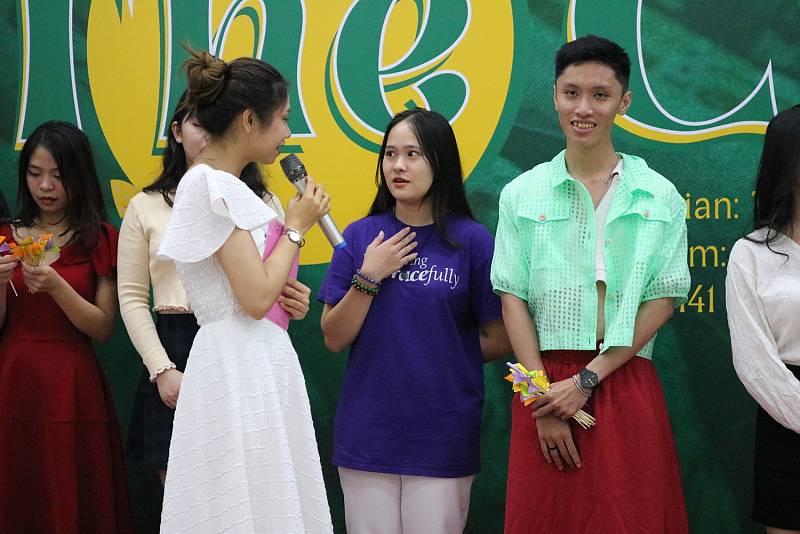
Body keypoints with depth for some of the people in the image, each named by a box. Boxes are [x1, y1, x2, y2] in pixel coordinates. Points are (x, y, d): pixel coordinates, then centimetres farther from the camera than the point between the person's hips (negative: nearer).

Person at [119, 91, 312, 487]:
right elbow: (132, 298, 7)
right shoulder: (146, 207, 9)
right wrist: (162, 369, -5)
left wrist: (296, 303, -11)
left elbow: (280, 288, 14)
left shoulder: (262, 202, 11)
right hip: (175, 357, 0)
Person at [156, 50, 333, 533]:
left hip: (263, 362, 10)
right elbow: (256, 297, -19)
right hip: (239, 369, -10)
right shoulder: (211, 185, -12)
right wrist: (297, 226, -7)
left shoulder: (228, 185, 15)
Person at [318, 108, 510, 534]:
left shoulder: (472, 240, -3)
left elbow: (499, 340, 0)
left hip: (442, 436, -2)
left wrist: (441, 355, 2)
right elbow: (334, 338, 1)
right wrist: (369, 276, -9)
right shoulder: (361, 236, 4)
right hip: (367, 434, 2)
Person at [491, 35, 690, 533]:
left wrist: (587, 380, -10)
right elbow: (513, 298, 2)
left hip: (625, 385, 0)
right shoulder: (523, 194, 7)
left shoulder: (659, 197, 5)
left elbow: (664, 300, -1)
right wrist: (543, 402, -8)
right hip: (546, 383, 1)